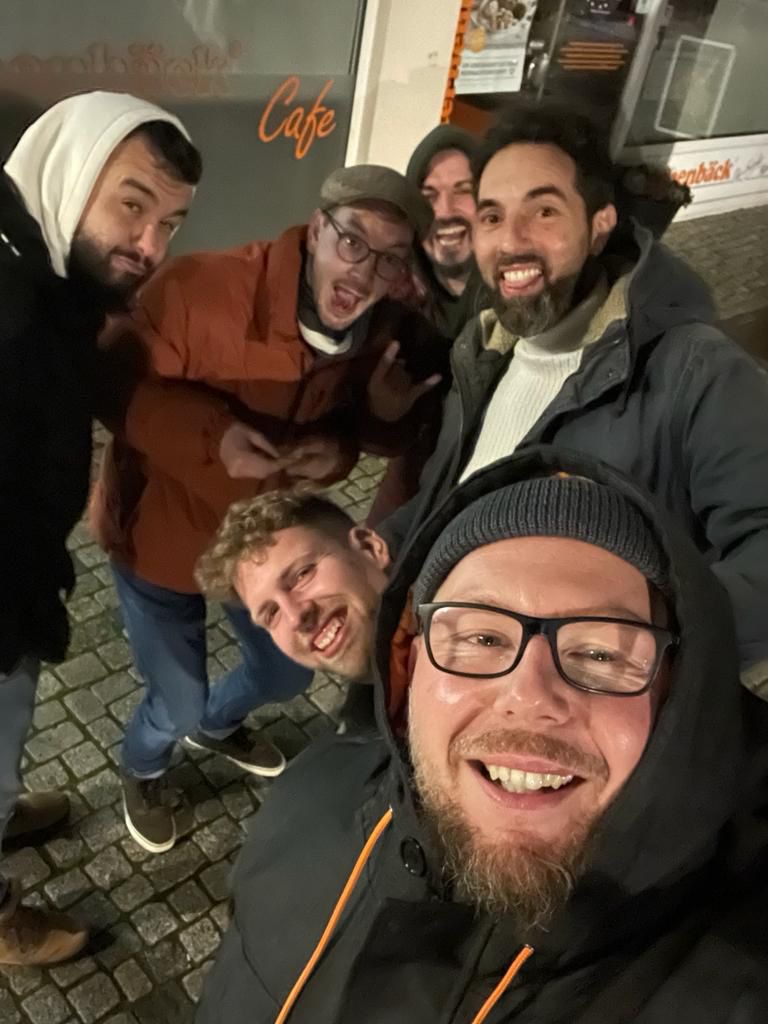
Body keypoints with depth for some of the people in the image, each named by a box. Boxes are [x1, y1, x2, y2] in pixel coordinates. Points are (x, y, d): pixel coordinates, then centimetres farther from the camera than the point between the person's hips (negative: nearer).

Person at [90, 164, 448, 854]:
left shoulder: (386, 335, -14)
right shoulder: (203, 287, -31)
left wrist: (338, 450, -25)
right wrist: (213, 434, -38)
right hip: (160, 528, -5)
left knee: (289, 672, 22)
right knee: (176, 704, 8)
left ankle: (216, 725, 60)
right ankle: (143, 770, 49)